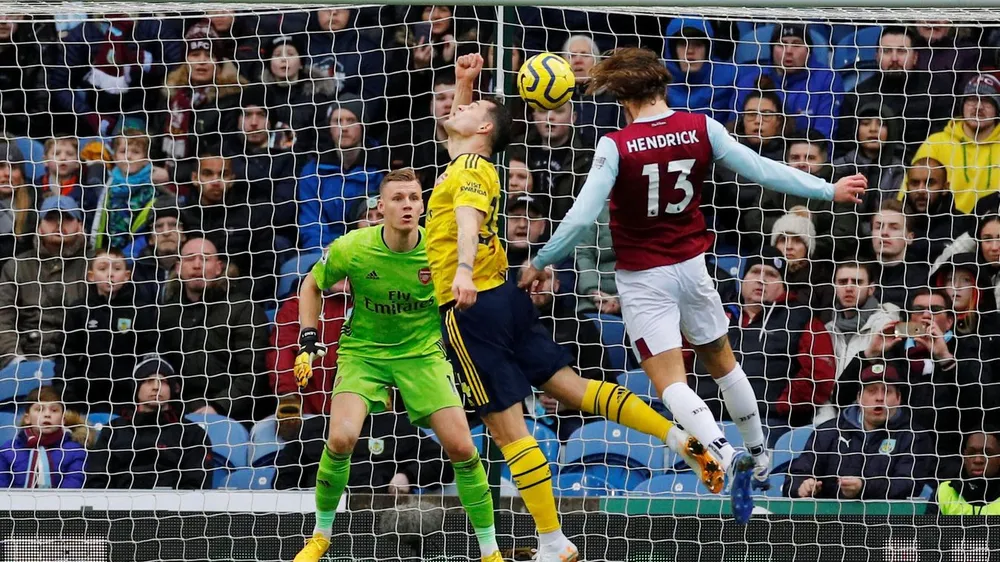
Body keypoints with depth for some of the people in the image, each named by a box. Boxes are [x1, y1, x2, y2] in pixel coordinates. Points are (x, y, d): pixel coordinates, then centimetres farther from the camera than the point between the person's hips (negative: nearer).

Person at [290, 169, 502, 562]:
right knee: (341, 438, -23)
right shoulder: (351, 249, -18)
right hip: (363, 351, -1)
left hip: (421, 352, 1)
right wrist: (308, 339, -5)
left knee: (461, 447, -10)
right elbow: (313, 285, 2)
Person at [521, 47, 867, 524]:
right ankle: (758, 457, 37)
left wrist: (541, 262, -7)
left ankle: (726, 456, -29)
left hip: (642, 278, -4)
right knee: (722, 363, 23)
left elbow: (582, 217, -21)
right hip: (692, 266, 4)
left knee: (670, 382, -5)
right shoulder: (701, 128, -8)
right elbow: (762, 170, -5)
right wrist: (830, 190, 5)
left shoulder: (616, 146, -18)